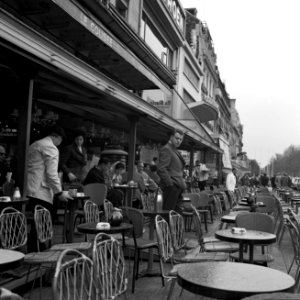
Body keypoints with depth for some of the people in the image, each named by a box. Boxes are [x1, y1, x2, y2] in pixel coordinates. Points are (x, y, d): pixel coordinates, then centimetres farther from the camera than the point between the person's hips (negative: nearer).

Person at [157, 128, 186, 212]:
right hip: (171, 187, -10)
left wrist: (182, 183, 15)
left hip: (178, 187, 10)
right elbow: (161, 169, -17)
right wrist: (170, 184, -19)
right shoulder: (166, 149, -8)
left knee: (178, 212, 9)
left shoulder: (175, 151, 22)